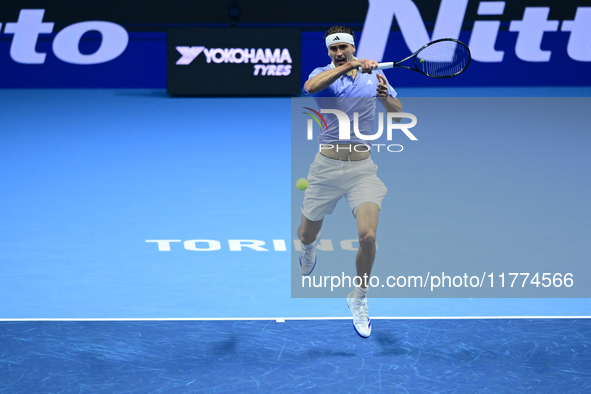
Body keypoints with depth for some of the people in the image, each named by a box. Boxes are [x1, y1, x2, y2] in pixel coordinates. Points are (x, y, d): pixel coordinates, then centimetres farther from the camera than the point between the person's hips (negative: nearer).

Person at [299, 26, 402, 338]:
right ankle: (310, 246, 56)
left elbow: (397, 114, 2)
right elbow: (311, 86, -28)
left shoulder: (374, 75, 5)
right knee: (307, 234, 14)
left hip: (362, 167, 0)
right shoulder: (322, 73, -3)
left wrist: (385, 96, -19)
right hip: (327, 164, 0)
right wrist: (347, 66, -36)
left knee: (368, 235, -19)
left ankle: (359, 298, 5)